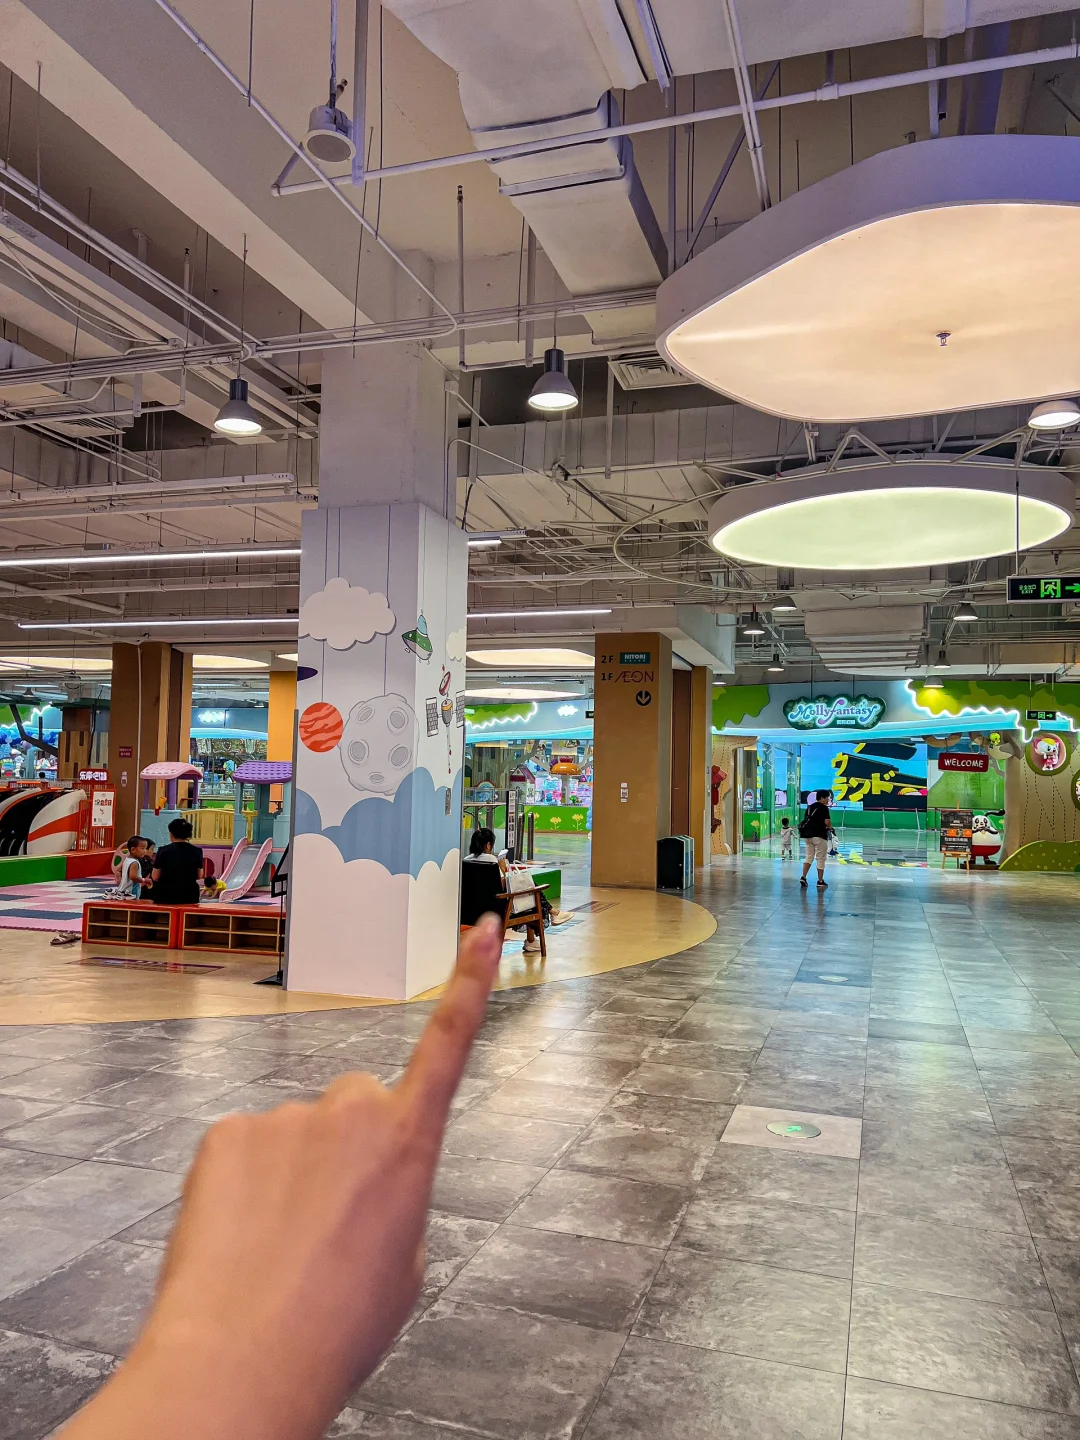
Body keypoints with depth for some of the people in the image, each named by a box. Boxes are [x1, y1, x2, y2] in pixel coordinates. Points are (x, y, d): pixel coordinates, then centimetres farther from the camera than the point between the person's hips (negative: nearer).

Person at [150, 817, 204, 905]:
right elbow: (199, 876, 9)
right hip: (189, 897, 2)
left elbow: (155, 877, -2)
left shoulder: (163, 851, -7)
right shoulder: (197, 851, -2)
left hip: (165, 897, -1)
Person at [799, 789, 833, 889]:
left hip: (807, 835, 7)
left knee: (809, 857, 13)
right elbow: (827, 822, -16)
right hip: (819, 835, -7)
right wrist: (829, 827, 4)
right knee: (821, 859, 3)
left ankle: (803, 877, -1)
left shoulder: (810, 807, 14)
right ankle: (820, 881, 8)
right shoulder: (824, 808, -8)